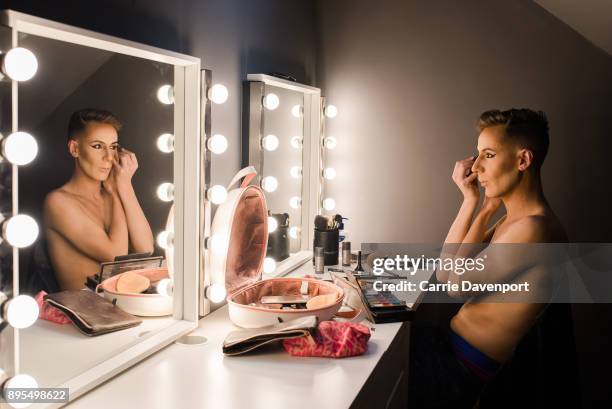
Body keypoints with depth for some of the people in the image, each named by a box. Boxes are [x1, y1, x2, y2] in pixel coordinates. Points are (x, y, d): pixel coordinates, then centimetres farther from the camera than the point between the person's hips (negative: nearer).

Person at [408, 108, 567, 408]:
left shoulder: (534, 228, -23)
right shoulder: (514, 219, 8)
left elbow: (457, 284, -16)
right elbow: (444, 273, 5)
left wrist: (486, 211, -8)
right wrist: (470, 200, 1)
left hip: (465, 369, -9)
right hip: (451, 344, 9)